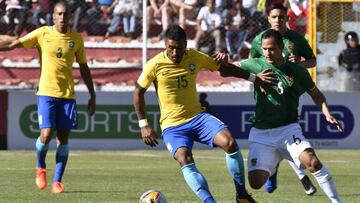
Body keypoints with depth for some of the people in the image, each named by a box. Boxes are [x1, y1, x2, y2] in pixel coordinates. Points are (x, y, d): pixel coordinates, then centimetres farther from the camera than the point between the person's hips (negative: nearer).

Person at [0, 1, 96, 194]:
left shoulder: (76, 38, 5)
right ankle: (40, 168, 16)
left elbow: (83, 67, 14)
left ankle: (57, 181, 6)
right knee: (46, 134, -13)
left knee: (63, 137, -1)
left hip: (68, 94, 2)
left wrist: (92, 95, 14)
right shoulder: (42, 34, -2)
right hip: (46, 92, -2)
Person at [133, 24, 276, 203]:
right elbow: (138, 92, 3)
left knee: (230, 142, -22)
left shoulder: (196, 57, -3)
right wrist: (143, 125, -1)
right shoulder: (155, 65, -11)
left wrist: (254, 78, 12)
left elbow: (222, 67, 14)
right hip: (172, 126, -2)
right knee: (184, 159, -32)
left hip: (197, 117, 3)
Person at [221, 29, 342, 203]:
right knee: (256, 183, -10)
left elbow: (316, 94, 13)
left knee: (313, 162, -27)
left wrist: (327, 115, -2)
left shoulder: (297, 71, -1)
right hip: (261, 133, 1)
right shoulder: (256, 65, 0)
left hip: (288, 129, -1)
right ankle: (273, 164, 24)